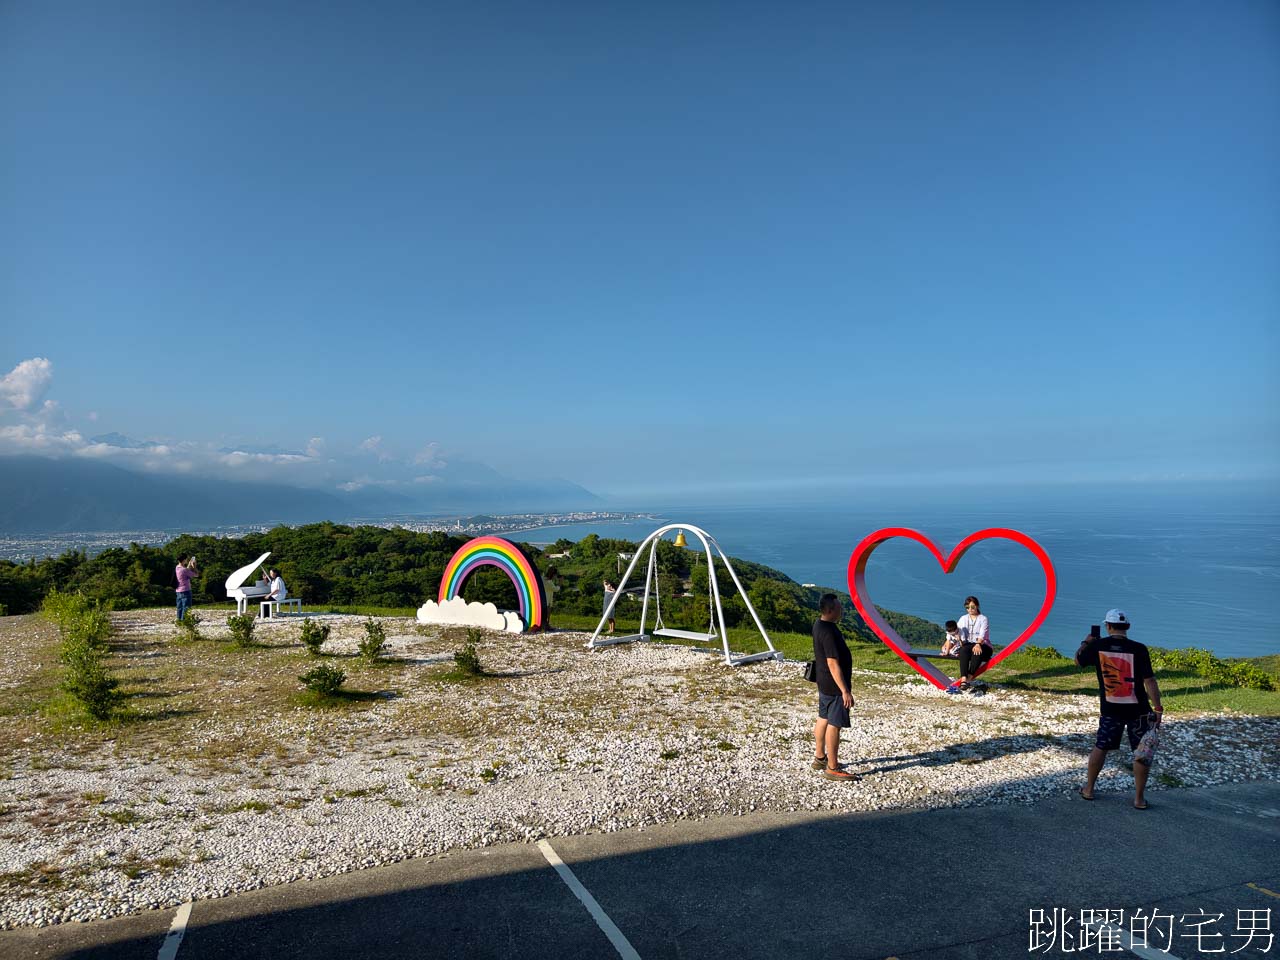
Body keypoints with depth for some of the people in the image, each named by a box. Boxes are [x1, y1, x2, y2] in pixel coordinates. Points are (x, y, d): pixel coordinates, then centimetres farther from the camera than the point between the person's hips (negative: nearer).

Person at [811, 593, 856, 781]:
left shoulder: (819, 624, 5)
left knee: (823, 719, 19)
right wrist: (845, 691, -28)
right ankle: (832, 768, 5)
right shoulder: (828, 632, -27)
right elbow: (833, 663, -29)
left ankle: (819, 758, 32)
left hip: (824, 683, 11)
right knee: (835, 724, -3)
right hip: (834, 685, -11)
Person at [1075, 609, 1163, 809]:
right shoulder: (1138, 649, -13)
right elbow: (1149, 681, -14)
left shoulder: (1097, 646, -6)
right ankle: (1139, 798, 13)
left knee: (1100, 748, 16)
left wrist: (1086, 642, 28)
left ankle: (1088, 789, 27)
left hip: (1110, 710, 2)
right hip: (1138, 710, -2)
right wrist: (1157, 708, -6)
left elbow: (1078, 661, 12)